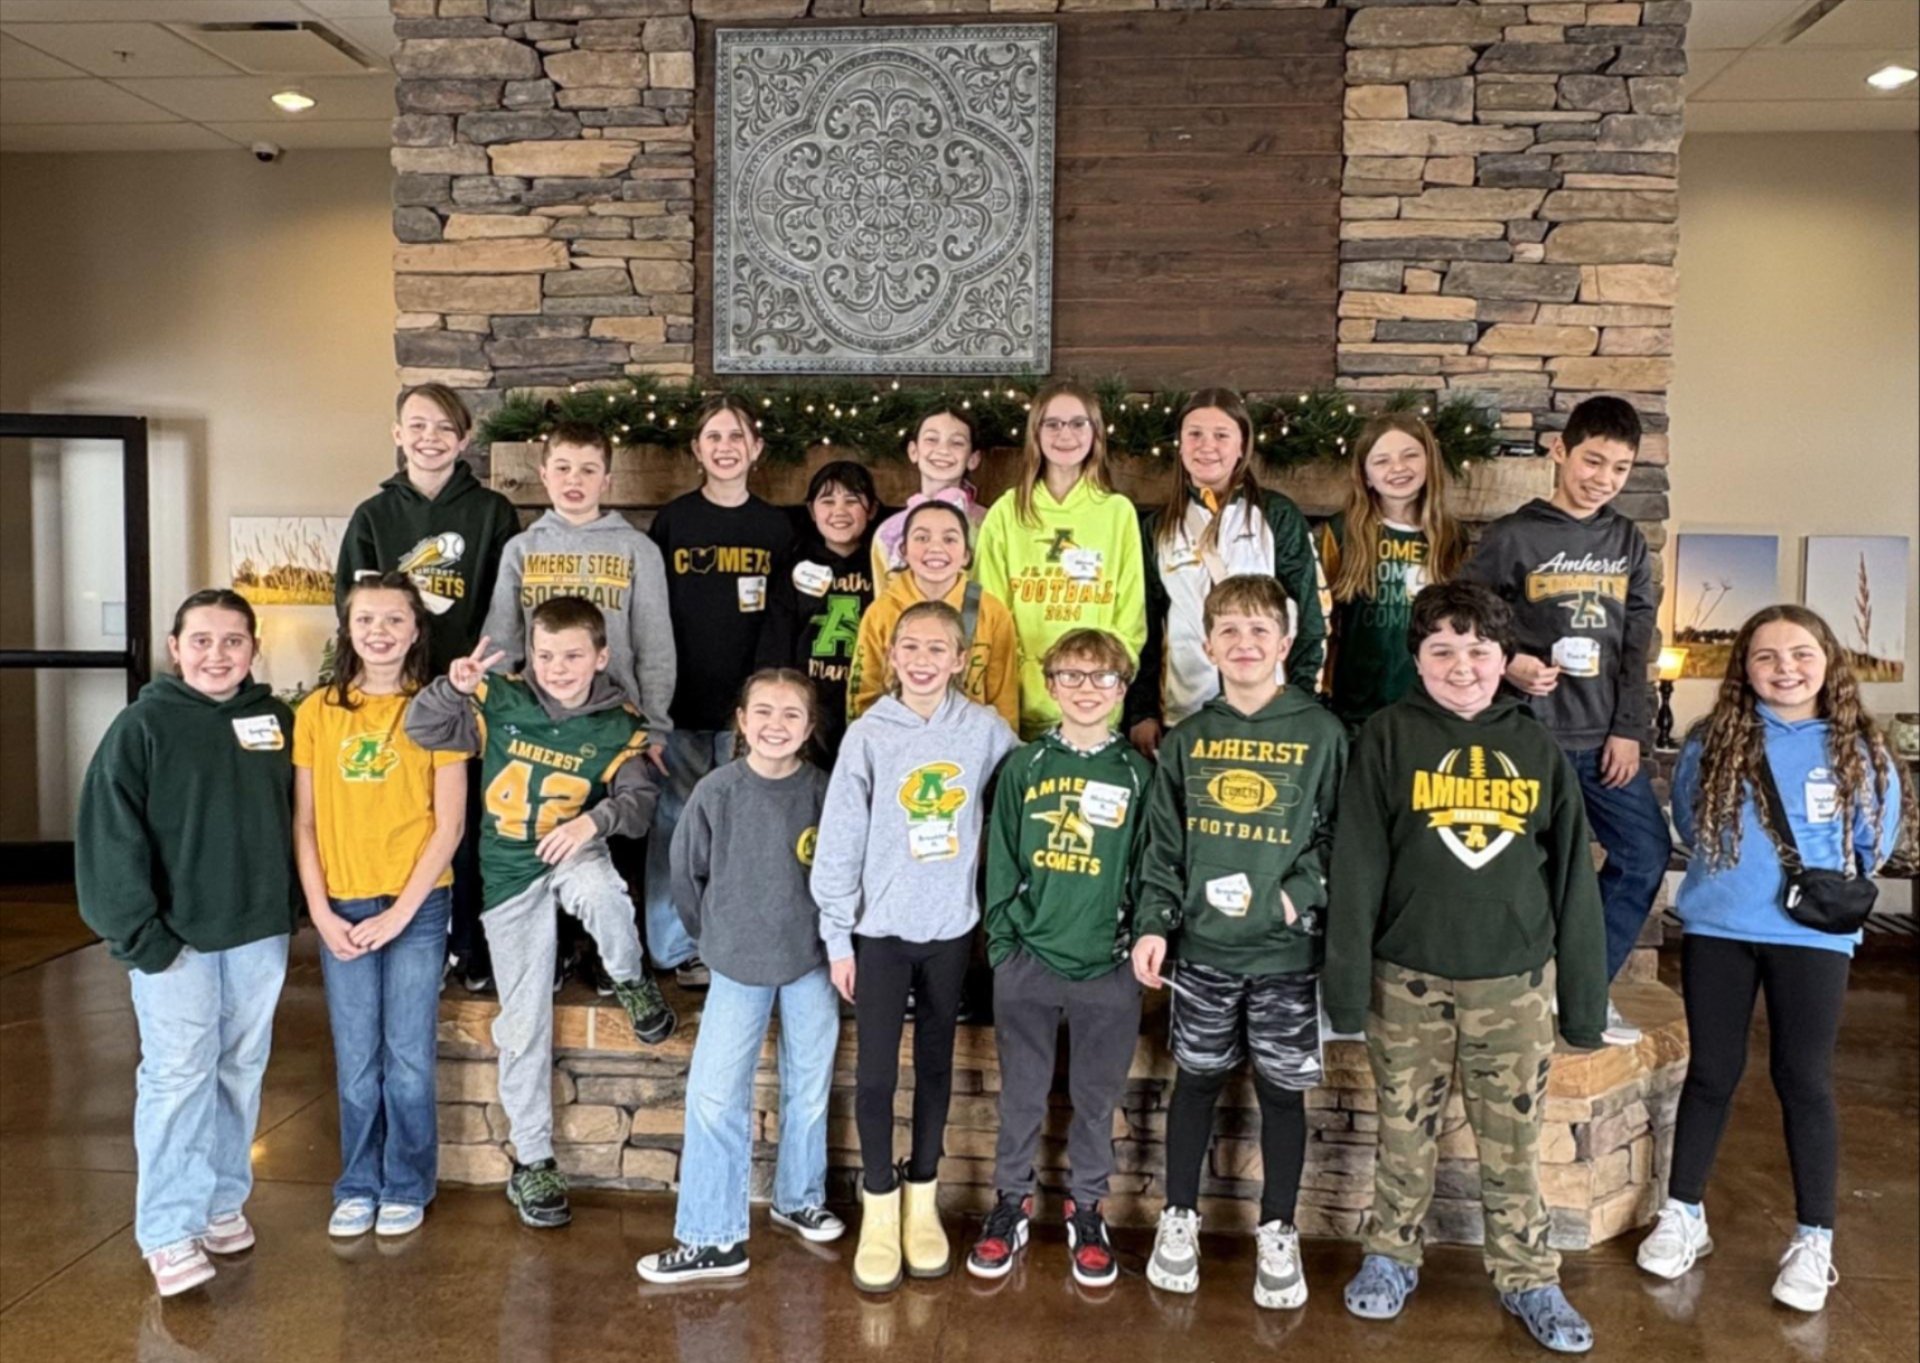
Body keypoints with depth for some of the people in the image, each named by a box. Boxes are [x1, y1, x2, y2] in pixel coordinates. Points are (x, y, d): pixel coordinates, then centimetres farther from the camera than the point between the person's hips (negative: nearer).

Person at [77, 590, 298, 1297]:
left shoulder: (276, 720, 5)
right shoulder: (143, 725, -7)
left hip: (259, 932, 4)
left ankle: (224, 1201, 27)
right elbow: (110, 834, -10)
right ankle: (169, 1231, 7)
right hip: (174, 936, -4)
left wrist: (291, 910, 5)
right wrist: (139, 934, -14)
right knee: (177, 1075, -3)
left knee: (242, 1070, 13)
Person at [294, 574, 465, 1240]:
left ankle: (407, 1186, 23)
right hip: (341, 910, 2)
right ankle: (358, 1185, 27)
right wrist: (321, 911, -4)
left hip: (417, 907, -2)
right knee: (355, 1060, 10)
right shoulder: (317, 712, 4)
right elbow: (304, 822, 4)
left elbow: (449, 823, -5)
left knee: (408, 1057, 5)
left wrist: (399, 912, -10)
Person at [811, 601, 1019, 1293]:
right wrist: (837, 936, -6)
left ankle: (923, 1197, 30)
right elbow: (839, 840, -6)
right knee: (876, 1072, 2)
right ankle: (879, 1207, 20)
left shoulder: (985, 730, -5)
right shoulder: (868, 734, -8)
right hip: (880, 928, -1)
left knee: (936, 1064, 14)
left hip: (951, 926, 2)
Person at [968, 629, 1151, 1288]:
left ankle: (1086, 1208, 31)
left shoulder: (1138, 773, 2)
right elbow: (1001, 862, 3)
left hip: (1109, 967, 0)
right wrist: (1002, 943, -2)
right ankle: (1012, 1202, 30)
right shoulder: (1024, 766, 2)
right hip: (1028, 961, 0)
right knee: (1021, 1095, 11)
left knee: (1097, 1098, 12)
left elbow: (1148, 868, 3)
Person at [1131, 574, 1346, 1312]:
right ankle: (1179, 1219, 30)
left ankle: (1278, 1234, 27)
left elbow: (1338, 838, -2)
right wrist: (1153, 924, -3)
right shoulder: (1187, 738, 4)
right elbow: (1163, 843, 5)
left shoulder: (1321, 733, -3)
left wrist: (1291, 898, -14)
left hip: (1287, 950, -1)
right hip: (1201, 947, 2)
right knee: (1196, 1082, 13)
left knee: (1282, 1091, 10)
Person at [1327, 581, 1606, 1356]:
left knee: (1514, 1141, 11)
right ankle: (1390, 1257, 30)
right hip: (1408, 978, -1)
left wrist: (1584, 994, 3)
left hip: (1515, 980, 2)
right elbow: (1357, 865, -7)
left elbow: (1573, 877, 4)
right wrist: (1348, 977, -11)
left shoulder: (1537, 748, 2)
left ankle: (1527, 1277, 27)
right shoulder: (1389, 738, -4)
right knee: (1405, 1132, 12)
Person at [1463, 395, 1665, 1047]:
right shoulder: (1513, 536, -5)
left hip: (1607, 737, 5)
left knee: (1646, 855, 6)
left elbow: (1637, 646, 8)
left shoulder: (1628, 542, 10)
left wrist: (1629, 729, 1)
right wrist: (1507, 663, -20)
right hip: (1531, 735, -5)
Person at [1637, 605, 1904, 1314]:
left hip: (1813, 937, -1)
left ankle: (1813, 1239, 20)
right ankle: (1683, 1214, 24)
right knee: (1710, 1073, 11)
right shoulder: (1710, 744, -3)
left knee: (1804, 1081, 6)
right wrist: (1733, 875, 7)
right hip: (1716, 930, 1)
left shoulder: (1859, 752, -4)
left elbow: (1874, 845, 6)